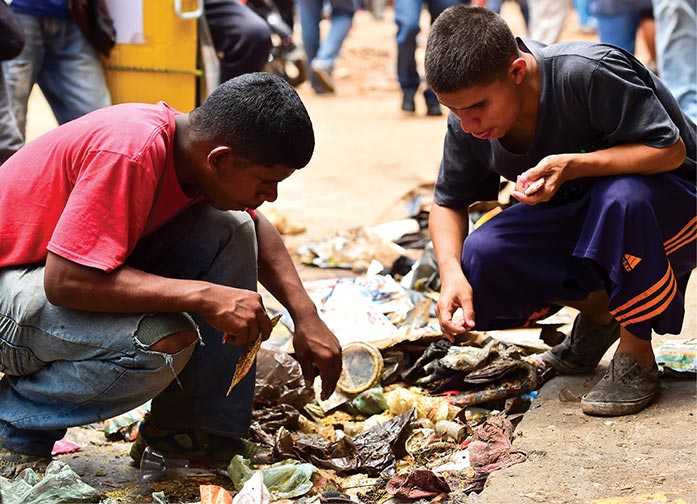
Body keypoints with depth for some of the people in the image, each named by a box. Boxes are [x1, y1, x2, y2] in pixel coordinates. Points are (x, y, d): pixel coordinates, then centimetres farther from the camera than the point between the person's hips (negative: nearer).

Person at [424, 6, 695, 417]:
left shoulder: (587, 72, -31)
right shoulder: (468, 124, -12)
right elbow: (449, 203, 1)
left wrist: (572, 166, -40)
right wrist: (451, 273, -19)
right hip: (579, 218, 5)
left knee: (623, 196, -40)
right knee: (481, 258, -21)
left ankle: (637, 360, -18)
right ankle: (598, 311, 7)